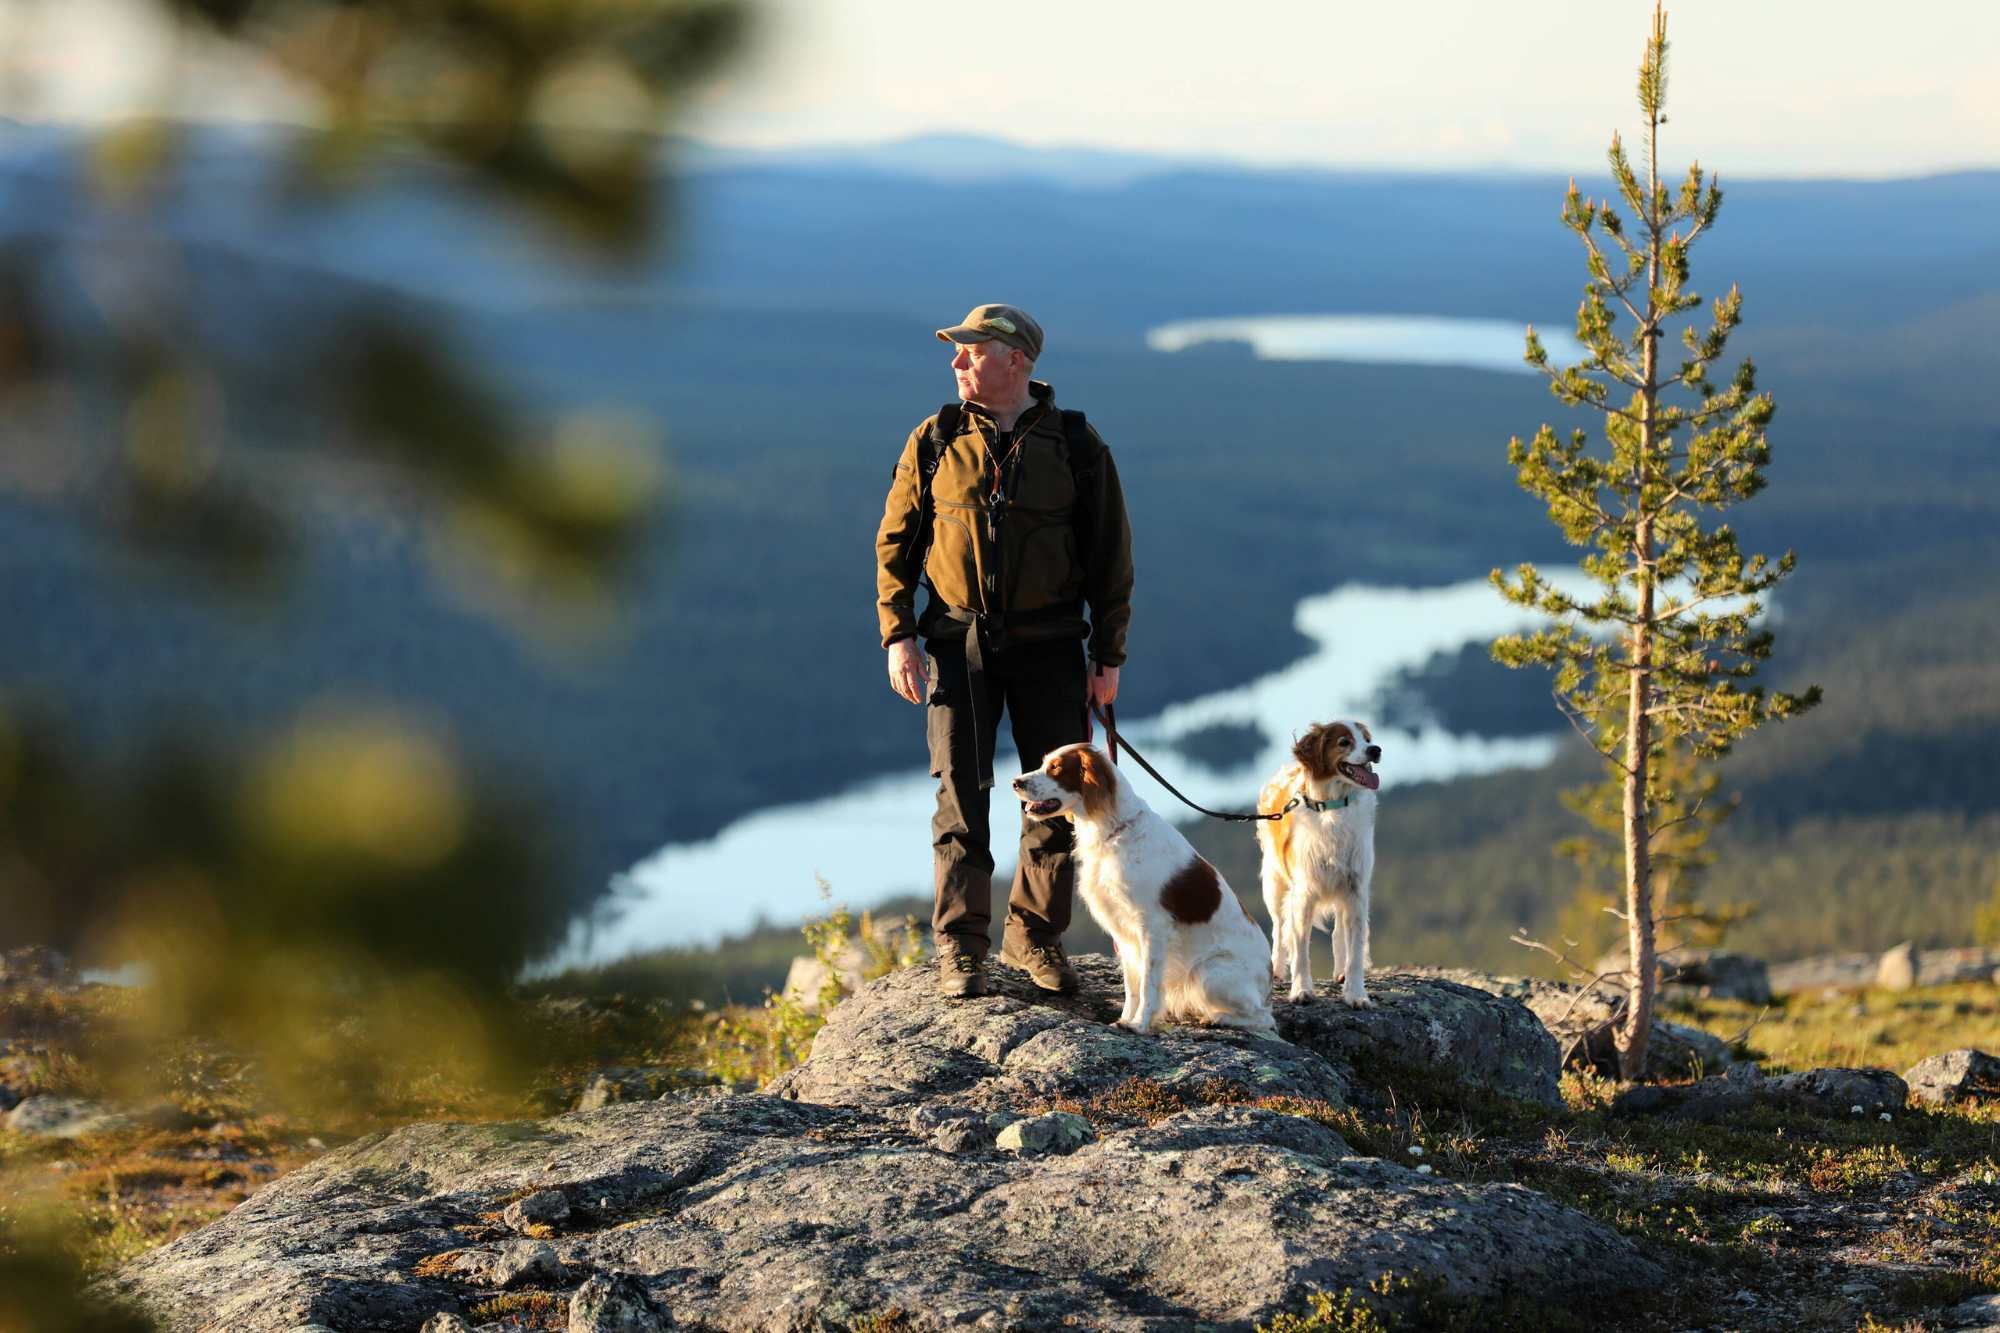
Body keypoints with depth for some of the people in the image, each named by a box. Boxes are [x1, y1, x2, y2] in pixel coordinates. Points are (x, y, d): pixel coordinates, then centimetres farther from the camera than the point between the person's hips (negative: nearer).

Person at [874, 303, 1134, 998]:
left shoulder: (1076, 445, 1)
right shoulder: (935, 440, 2)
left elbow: (1110, 555, 4)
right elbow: (895, 540, 6)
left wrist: (1109, 655, 1)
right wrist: (897, 635, -4)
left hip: (1048, 644, 1)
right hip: (960, 642, 0)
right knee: (961, 792, -4)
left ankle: (1035, 935, 18)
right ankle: (960, 947, 3)